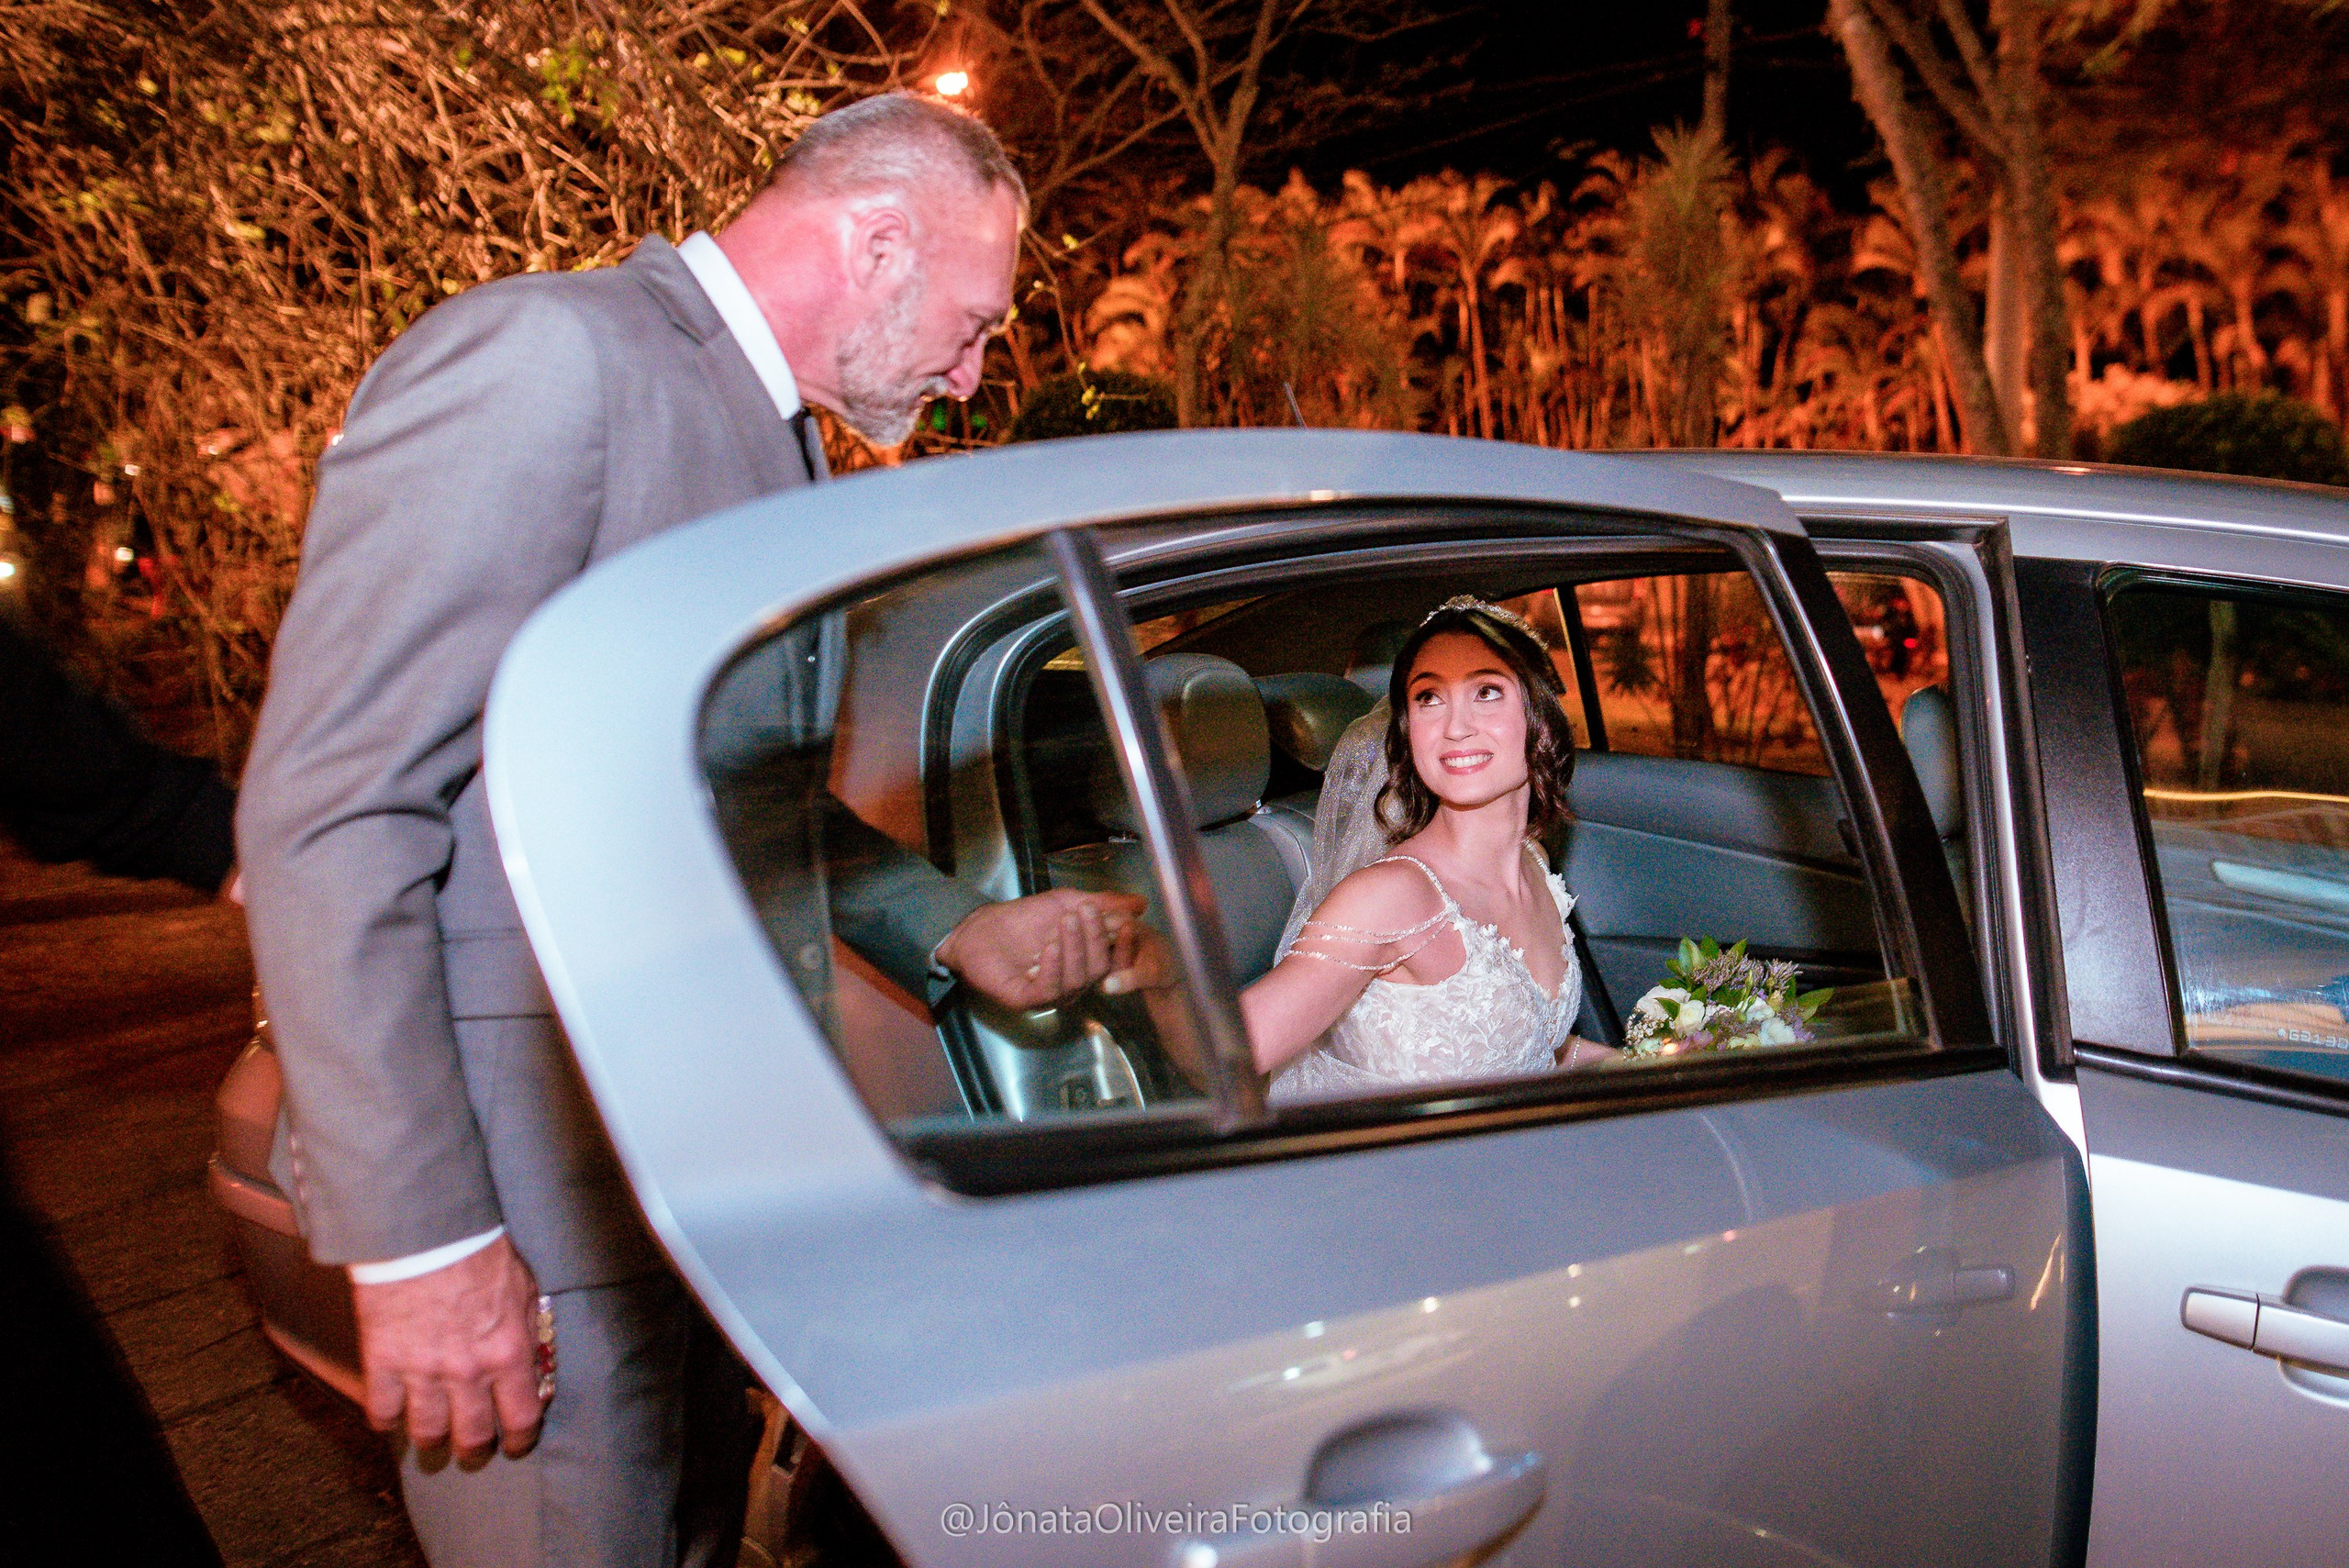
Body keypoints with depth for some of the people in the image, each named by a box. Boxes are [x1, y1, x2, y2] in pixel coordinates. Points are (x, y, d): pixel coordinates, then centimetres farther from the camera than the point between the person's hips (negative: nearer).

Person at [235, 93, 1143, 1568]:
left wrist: (956, 931, 9)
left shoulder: (775, 446, 14)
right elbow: (329, 812, -21)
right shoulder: (547, 355, -16)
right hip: (538, 1187, -9)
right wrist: (420, 1238, -23)